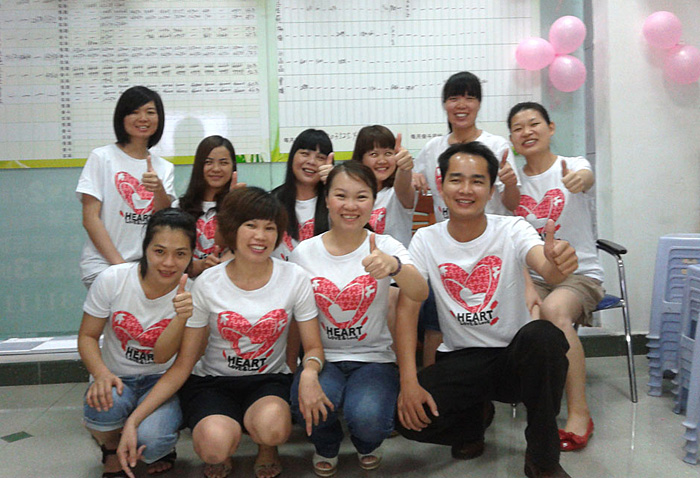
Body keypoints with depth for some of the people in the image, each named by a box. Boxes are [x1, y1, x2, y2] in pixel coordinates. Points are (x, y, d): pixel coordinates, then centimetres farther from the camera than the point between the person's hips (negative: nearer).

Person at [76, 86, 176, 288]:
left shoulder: (164, 167, 14)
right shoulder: (101, 157, 2)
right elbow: (90, 219, -4)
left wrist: (158, 189, -20)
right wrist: (119, 263, -11)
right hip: (103, 264, -4)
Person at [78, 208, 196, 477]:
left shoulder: (189, 293, -15)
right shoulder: (112, 279, -13)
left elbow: (161, 356, -19)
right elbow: (87, 337, -4)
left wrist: (181, 318, -38)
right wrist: (102, 374, -24)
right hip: (116, 377, 1)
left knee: (150, 440, -30)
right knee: (103, 407, -34)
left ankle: (164, 448, 10)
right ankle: (111, 451, 3)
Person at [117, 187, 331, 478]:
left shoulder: (294, 278, -7)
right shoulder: (207, 284, -10)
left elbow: (313, 347, -1)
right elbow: (183, 365, -6)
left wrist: (309, 373, -27)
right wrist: (133, 421, -16)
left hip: (269, 381, 1)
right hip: (212, 382, 0)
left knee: (271, 427, -34)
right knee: (215, 444, -32)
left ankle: (266, 451, 5)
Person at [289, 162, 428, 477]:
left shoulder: (385, 247, -6)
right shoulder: (304, 253, -1)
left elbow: (420, 294, -26)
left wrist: (394, 265, -47)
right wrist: (299, 371, -5)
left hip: (373, 358, -1)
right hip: (322, 357, 1)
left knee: (367, 417, -31)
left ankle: (368, 444, 11)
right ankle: (326, 446, 7)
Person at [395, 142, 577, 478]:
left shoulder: (512, 230, -9)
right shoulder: (425, 240, -4)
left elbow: (546, 269, -30)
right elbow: (407, 308, -9)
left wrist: (556, 264, -57)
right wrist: (409, 381, -21)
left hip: (515, 355, -1)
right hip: (460, 360, 1)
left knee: (543, 336, -34)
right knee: (409, 416, -24)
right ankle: (475, 416, 14)